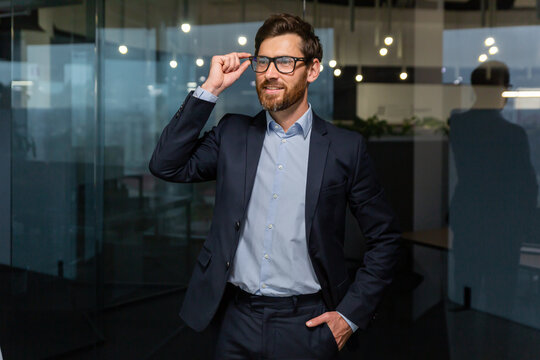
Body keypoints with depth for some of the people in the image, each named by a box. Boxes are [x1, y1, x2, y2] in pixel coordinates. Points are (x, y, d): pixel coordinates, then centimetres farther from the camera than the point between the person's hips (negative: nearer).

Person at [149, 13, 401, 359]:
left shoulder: (345, 148, -3)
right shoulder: (232, 134, 6)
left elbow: (384, 238, 2)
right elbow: (167, 165, -4)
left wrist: (351, 314, -4)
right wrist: (210, 90, -6)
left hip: (306, 326, -2)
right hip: (238, 320, 2)